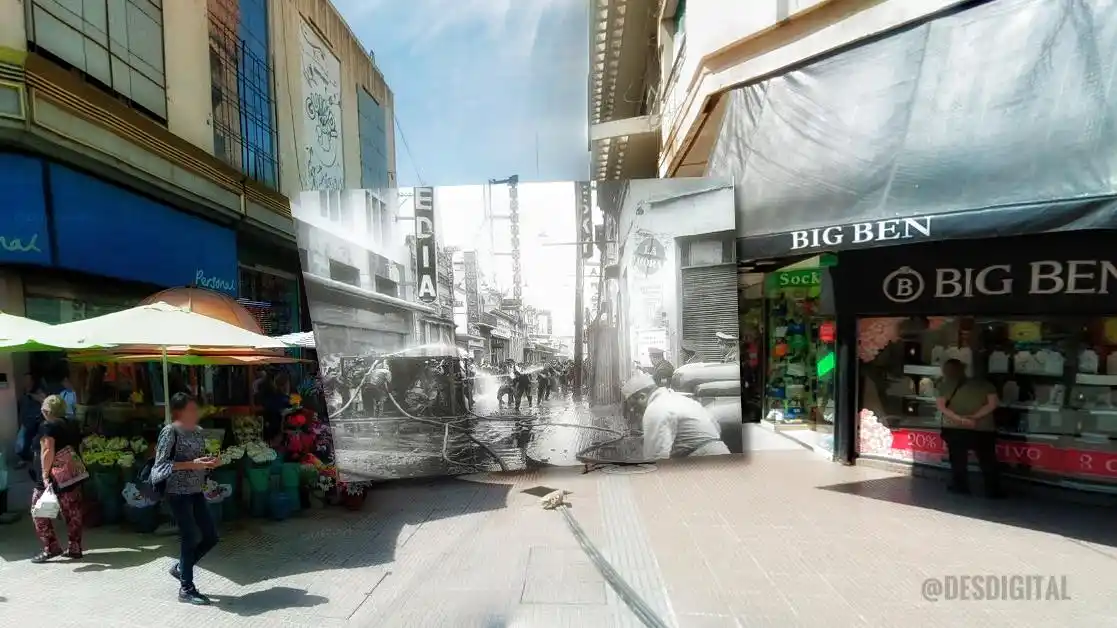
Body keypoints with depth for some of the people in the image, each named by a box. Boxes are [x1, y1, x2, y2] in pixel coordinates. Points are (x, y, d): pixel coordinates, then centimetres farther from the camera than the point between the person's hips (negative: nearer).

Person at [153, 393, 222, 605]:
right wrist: (191, 464, -24)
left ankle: (180, 568, 33)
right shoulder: (170, 432, -13)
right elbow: (161, 464, -17)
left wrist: (210, 463, -1)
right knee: (190, 538, 1)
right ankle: (186, 589, 17)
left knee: (211, 537, 9)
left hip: (196, 492, 7)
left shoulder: (199, 432, 8)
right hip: (178, 493, -7)